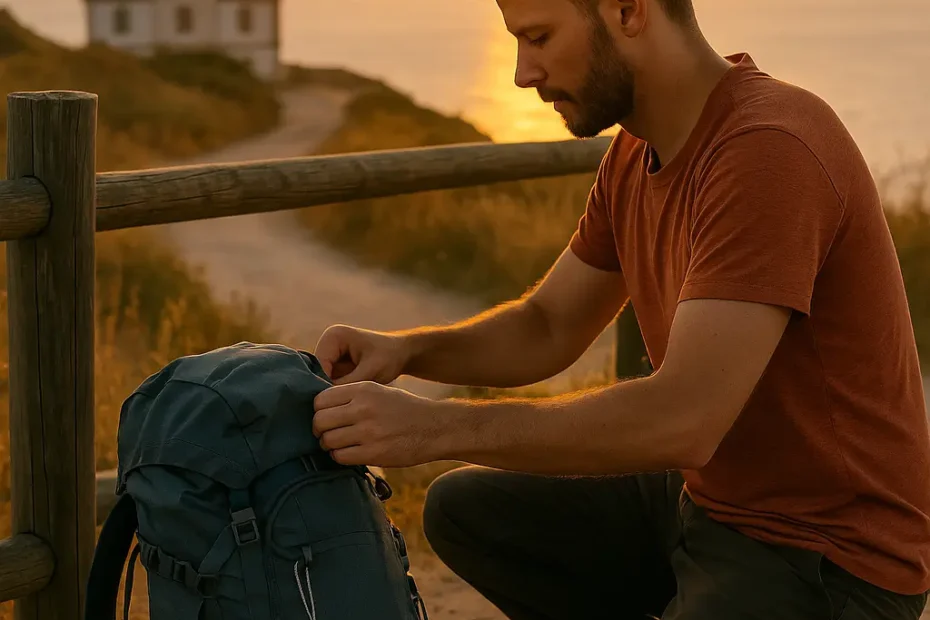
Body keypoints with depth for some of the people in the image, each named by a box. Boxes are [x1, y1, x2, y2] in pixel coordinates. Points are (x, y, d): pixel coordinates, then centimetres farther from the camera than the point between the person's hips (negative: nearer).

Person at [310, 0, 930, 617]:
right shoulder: (636, 152, 3)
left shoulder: (771, 150, -26)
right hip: (705, 496, 9)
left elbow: (681, 418, -32)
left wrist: (436, 427, -29)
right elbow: (548, 327, 12)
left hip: (822, 561, -9)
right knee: (464, 508, 10)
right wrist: (402, 350, -6)